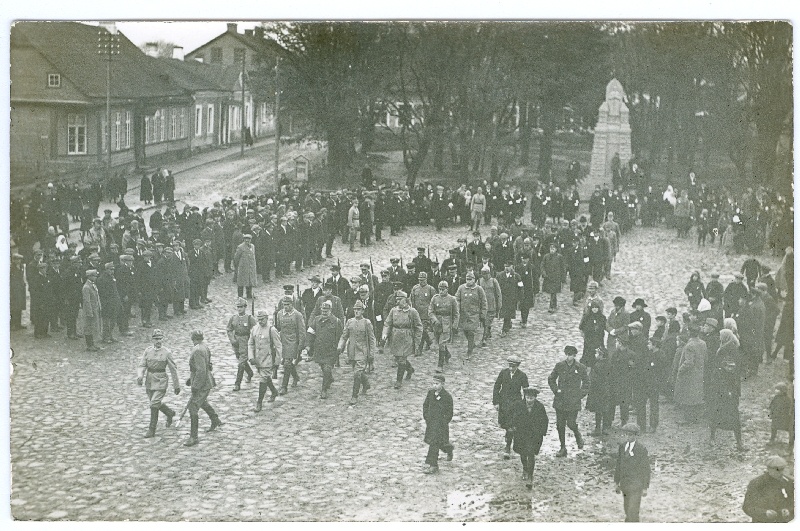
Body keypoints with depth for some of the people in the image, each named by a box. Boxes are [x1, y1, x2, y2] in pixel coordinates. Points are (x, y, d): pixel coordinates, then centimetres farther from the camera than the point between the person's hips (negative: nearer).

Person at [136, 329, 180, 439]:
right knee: (156, 403, 16)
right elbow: (142, 366, 0)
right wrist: (140, 376, -21)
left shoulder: (167, 352, -8)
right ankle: (170, 413, 44)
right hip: (149, 381, 5)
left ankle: (152, 430, 0)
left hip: (161, 381, -5)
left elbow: (173, 369, -2)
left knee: (154, 404, -12)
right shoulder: (148, 351, 2)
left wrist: (177, 386, 1)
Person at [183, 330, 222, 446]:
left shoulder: (198, 351, -24)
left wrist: (195, 386, -23)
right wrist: (191, 378, 25)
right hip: (207, 382, 10)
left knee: (193, 408, -9)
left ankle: (193, 437, -6)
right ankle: (215, 421, 53)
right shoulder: (205, 348, 6)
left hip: (202, 385, -10)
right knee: (202, 402, 32)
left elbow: (201, 371, -28)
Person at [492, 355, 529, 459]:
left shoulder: (522, 376, -6)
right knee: (503, 424, 12)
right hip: (503, 401, 3)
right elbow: (496, 387, 3)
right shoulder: (503, 372, -2)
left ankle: (508, 449, -10)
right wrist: (495, 402, -1)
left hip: (515, 402, -3)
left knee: (511, 425, -13)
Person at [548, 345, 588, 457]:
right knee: (560, 425, 3)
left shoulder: (580, 368, -2)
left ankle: (578, 436, 23)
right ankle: (563, 448, 14)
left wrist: (581, 394, 3)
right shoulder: (559, 366, 2)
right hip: (560, 401, 2)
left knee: (571, 423, -10)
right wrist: (556, 390, 4)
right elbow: (551, 380, 14)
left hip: (573, 401, -2)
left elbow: (586, 381, 12)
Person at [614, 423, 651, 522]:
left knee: (632, 511, -11)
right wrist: (617, 483, 11)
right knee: (627, 510, 15)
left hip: (636, 485, -6)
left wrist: (645, 488, -9)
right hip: (624, 483, 6)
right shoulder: (622, 447, 5)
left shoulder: (642, 449, -12)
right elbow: (619, 465, 11)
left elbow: (646, 469, -9)